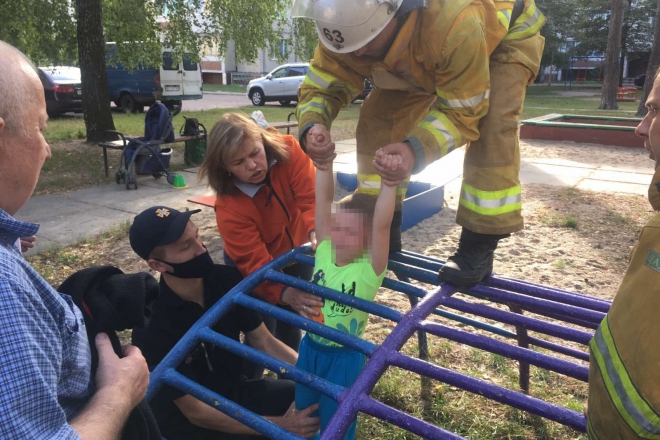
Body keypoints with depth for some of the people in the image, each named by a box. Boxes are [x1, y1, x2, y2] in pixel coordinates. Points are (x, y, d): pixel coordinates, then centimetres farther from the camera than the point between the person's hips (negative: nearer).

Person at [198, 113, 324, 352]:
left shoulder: (287, 149, -27)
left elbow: (312, 197, -34)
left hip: (297, 251, 3)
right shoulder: (229, 207, -34)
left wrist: (317, 231, -55)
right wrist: (285, 293, -52)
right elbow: (255, 263, -35)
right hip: (261, 263, -3)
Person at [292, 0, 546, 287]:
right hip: (425, 56, 5)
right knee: (377, 120, -12)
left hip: (505, 36, -4)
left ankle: (478, 249, -18)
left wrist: (417, 150, -54)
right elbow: (319, 87, -20)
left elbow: (463, 112, -36)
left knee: (490, 125, -30)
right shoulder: (347, 24, -31)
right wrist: (312, 126, -43)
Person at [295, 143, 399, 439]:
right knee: (303, 414, 25)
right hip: (310, 348, 5)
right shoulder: (324, 250, -12)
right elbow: (324, 200, -18)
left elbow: (381, 225, -39)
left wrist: (390, 182, -49)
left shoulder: (370, 268, -22)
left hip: (345, 357, -4)